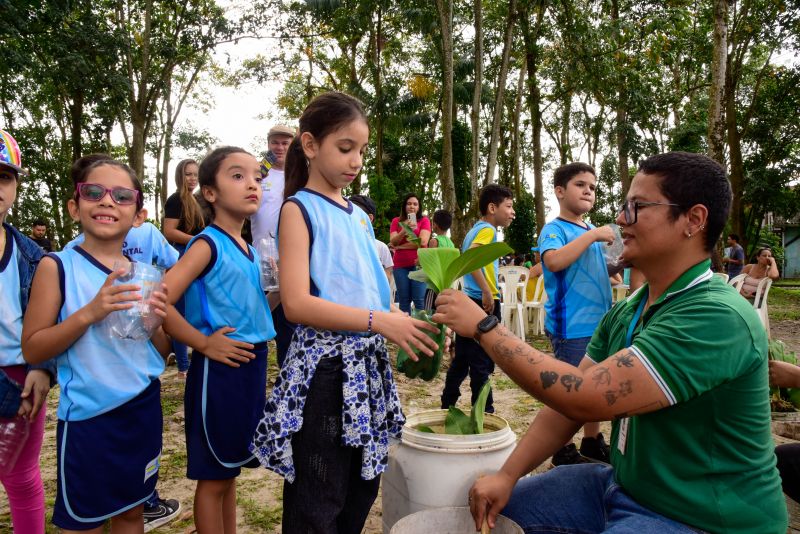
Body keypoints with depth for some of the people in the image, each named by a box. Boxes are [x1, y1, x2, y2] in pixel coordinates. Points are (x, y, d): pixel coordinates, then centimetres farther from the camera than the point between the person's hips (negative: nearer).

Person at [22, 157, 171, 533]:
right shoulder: (57, 266, -9)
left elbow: (161, 353, 8)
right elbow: (32, 350, -10)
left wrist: (157, 322, -13)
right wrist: (90, 313, -24)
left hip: (144, 409, 4)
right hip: (87, 416, -4)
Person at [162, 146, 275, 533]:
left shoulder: (248, 250, 9)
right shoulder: (207, 244, -14)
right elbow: (159, 302, -23)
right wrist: (205, 344, -16)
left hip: (251, 366, 8)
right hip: (219, 370, -8)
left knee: (230, 469, 20)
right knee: (214, 476, 7)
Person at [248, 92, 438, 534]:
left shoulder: (358, 214, 13)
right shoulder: (299, 209, -7)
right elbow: (297, 304, -19)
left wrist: (406, 324, 1)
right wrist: (378, 322, -25)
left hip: (367, 364, 7)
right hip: (324, 368, -7)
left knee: (362, 490, 18)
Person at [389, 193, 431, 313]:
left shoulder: (424, 220, 5)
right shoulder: (396, 221, 11)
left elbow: (422, 242, -9)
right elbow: (393, 242, -2)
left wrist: (400, 246, -3)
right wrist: (404, 230, -20)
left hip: (418, 264, -2)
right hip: (400, 265, 2)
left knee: (419, 299, -8)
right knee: (403, 300, 0)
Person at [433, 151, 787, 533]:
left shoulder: (717, 317, -26)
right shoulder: (626, 313, 3)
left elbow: (586, 397, -32)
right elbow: (568, 397, 2)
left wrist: (484, 327, -24)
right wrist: (507, 476, -6)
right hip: (622, 485, 7)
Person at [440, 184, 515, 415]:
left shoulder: (474, 229, 17)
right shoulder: (487, 229, -10)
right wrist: (487, 292, -27)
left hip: (468, 301, 9)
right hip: (484, 303, -9)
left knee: (461, 360, 15)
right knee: (482, 364, -2)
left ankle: (447, 406, 22)